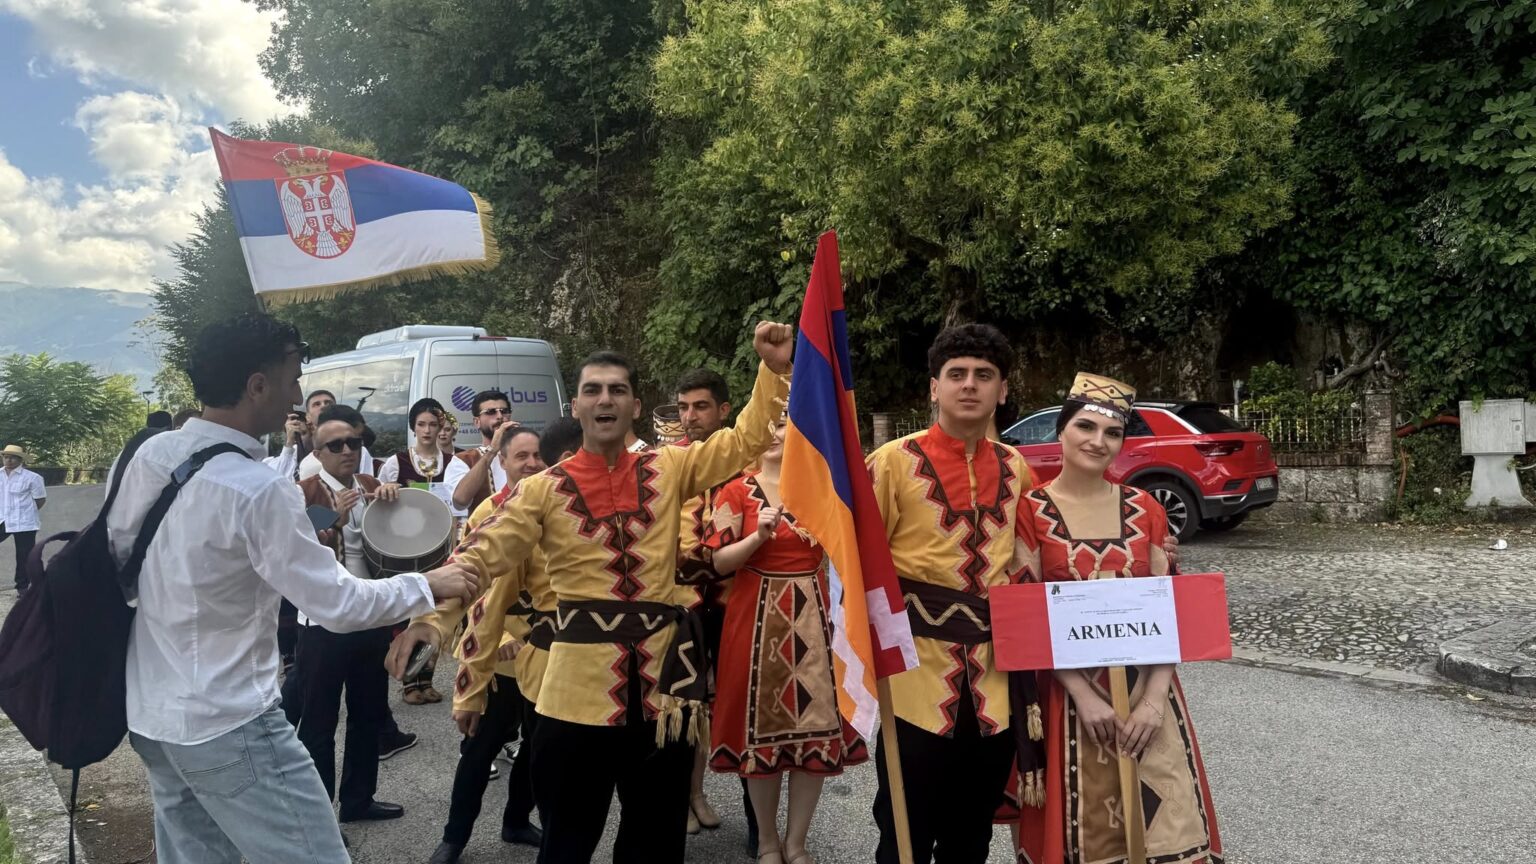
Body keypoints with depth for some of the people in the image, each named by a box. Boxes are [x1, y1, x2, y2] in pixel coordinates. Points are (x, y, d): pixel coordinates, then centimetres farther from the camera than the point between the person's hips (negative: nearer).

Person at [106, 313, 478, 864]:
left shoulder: (149, 455, -1)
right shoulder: (257, 490, -24)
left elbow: (115, 552, 13)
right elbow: (338, 606, -20)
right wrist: (428, 585, -7)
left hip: (150, 713, 9)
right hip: (226, 725, -9)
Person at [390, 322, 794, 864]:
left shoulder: (668, 469, 5)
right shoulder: (546, 488, 0)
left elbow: (747, 439, 7)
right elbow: (481, 554, -6)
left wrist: (774, 368, -4)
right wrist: (427, 613, -19)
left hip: (663, 672, 2)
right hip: (580, 679, -1)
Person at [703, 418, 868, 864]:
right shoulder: (736, 492, -1)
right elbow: (719, 562, -4)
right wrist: (758, 535, -19)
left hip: (811, 619, 2)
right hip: (757, 618, -2)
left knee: (815, 725, 4)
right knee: (761, 727, 4)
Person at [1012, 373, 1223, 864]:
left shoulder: (1145, 508, 4)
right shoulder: (1031, 511, -6)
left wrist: (1155, 697, -9)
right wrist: (1083, 694, -15)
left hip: (1146, 689, 3)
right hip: (1069, 690, -3)